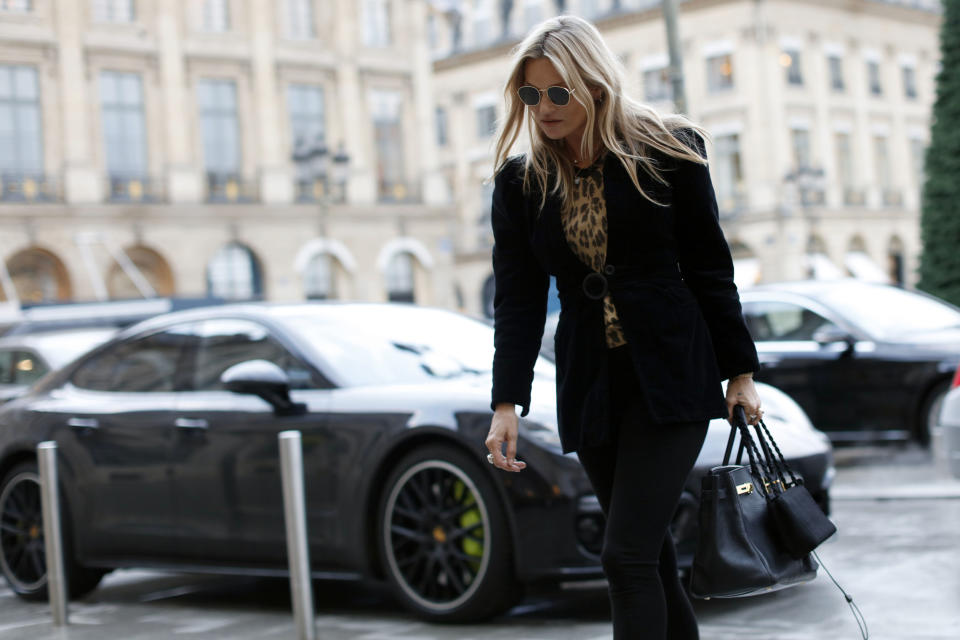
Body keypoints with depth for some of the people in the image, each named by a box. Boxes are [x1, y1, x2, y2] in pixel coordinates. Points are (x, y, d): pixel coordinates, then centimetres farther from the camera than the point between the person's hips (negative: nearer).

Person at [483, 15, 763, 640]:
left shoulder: (667, 150, -3)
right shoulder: (520, 182, 4)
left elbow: (709, 267, 1)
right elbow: (518, 298, 1)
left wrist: (739, 371, 2)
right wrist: (508, 402, -8)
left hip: (672, 374, -4)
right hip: (590, 387, 4)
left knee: (627, 555, -13)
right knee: (651, 555, 10)